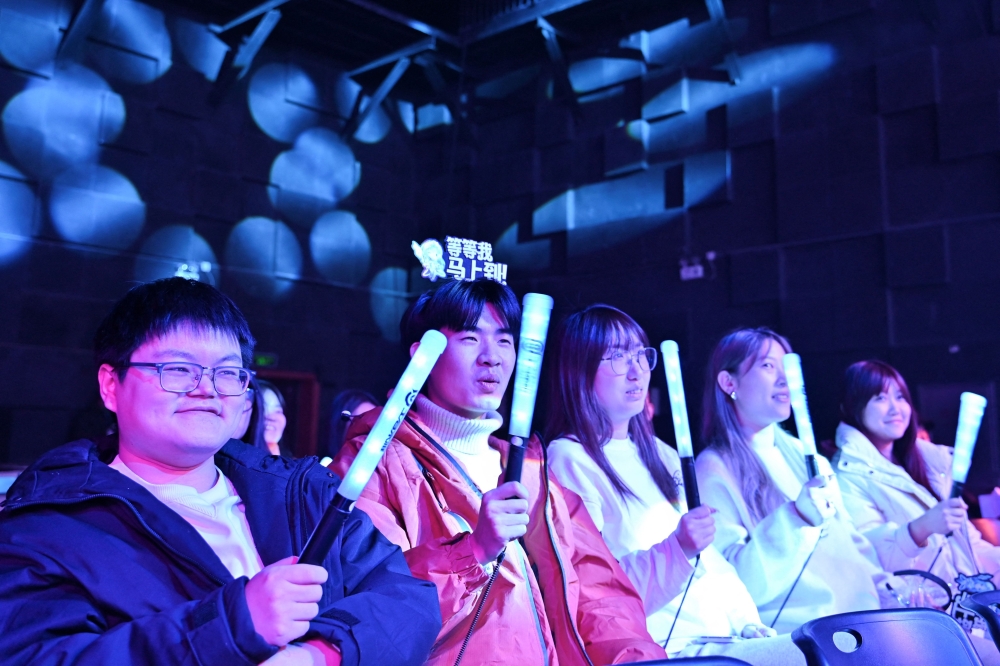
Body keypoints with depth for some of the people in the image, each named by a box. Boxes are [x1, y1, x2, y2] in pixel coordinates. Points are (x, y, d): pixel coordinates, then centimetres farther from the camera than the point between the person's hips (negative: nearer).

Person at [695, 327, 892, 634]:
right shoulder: (715, 471, -8)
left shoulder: (804, 455, 16)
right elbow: (734, 582, -16)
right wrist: (795, 517, -28)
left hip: (865, 611, 7)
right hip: (799, 628, -7)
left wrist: (887, 592, 8)